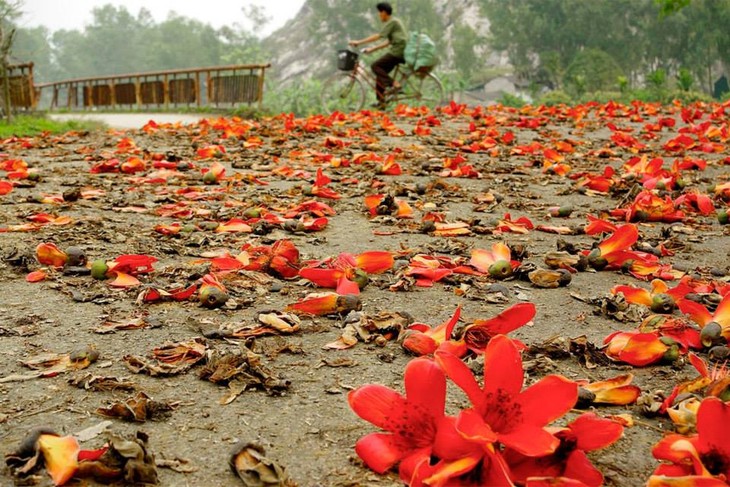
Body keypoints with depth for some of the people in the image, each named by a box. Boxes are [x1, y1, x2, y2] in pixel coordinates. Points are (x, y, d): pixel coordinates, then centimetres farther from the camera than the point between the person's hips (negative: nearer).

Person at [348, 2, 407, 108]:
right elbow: (389, 42, 22)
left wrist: (359, 42, -17)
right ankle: (381, 101, 9)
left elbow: (378, 36, -17)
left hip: (397, 52, -10)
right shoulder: (393, 22, 21)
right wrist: (372, 49, 18)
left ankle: (392, 84, -19)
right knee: (381, 71, 10)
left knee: (375, 66, -13)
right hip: (399, 52, 10)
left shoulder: (392, 22, -9)